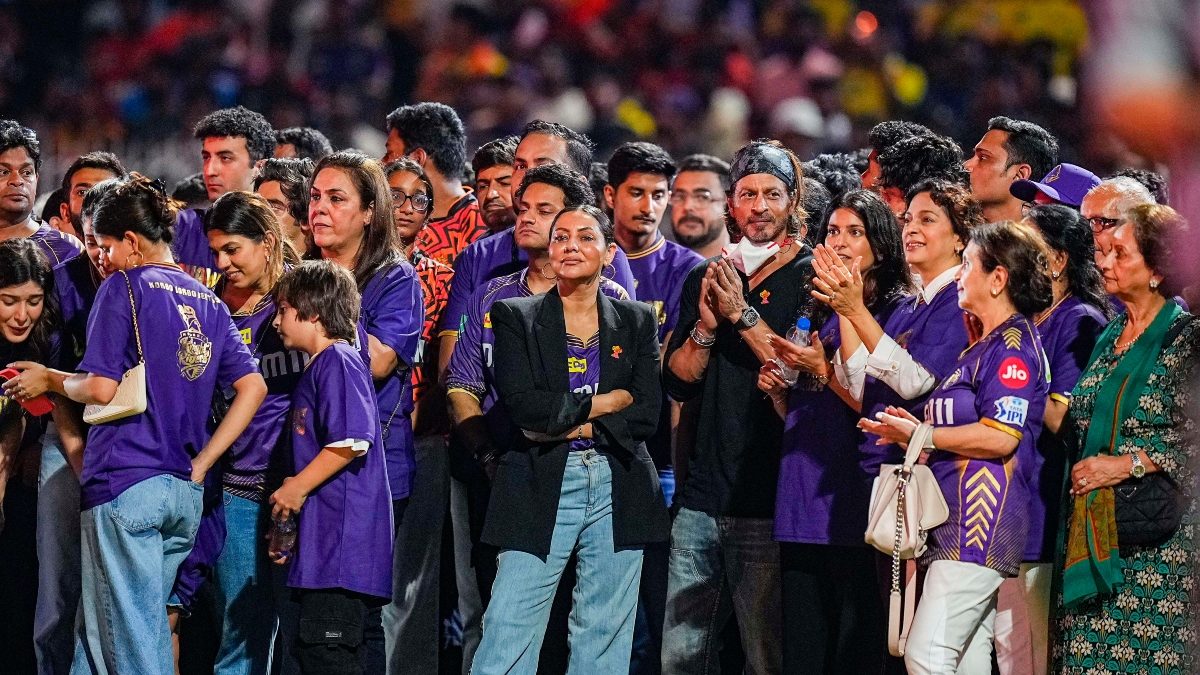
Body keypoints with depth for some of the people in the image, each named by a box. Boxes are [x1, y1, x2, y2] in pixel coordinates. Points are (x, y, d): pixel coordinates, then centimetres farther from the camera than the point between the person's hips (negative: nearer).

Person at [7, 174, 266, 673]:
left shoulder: (125, 287, -5)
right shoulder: (209, 303, 16)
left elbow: (100, 388, -13)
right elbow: (253, 387, 11)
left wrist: (49, 380, 6)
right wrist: (199, 463, 10)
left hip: (123, 482, -7)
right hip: (186, 492, 7)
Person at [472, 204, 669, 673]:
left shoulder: (638, 322, 11)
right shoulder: (515, 317, 5)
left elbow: (646, 415, 0)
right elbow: (521, 405, -9)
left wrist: (568, 425, -8)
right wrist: (605, 402, -5)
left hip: (618, 490, 2)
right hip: (540, 489, -2)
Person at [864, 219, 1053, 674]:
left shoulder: (1014, 344, -8)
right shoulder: (984, 347, 23)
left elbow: (1001, 436, -19)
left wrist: (921, 435, -10)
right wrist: (915, 434, 11)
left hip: (981, 523, -10)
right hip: (960, 525, 10)